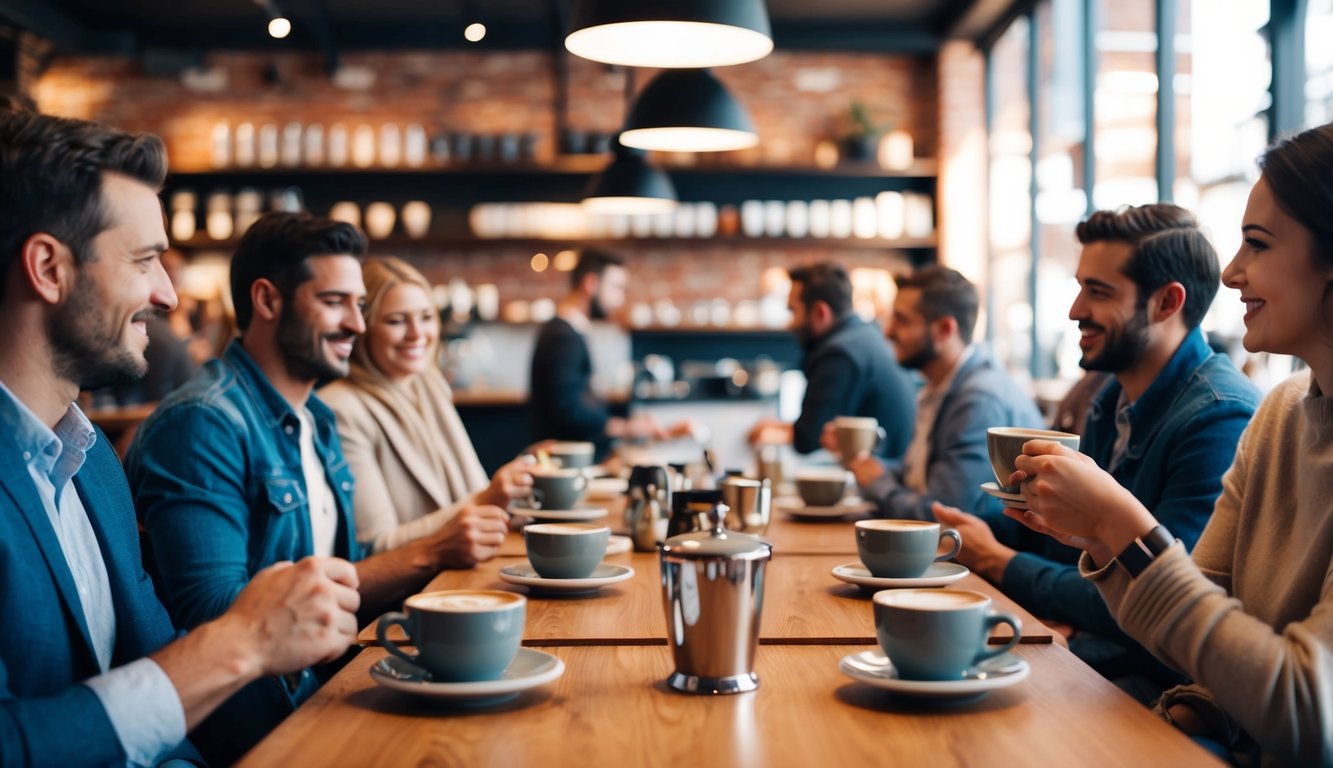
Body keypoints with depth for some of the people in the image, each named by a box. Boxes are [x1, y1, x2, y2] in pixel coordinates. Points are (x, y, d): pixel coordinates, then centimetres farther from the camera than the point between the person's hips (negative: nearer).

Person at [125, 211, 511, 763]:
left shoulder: (318, 420, 13)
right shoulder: (202, 426, -15)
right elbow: (216, 618, -23)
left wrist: (448, 548, -4)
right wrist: (423, 555, -22)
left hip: (319, 693, 8)